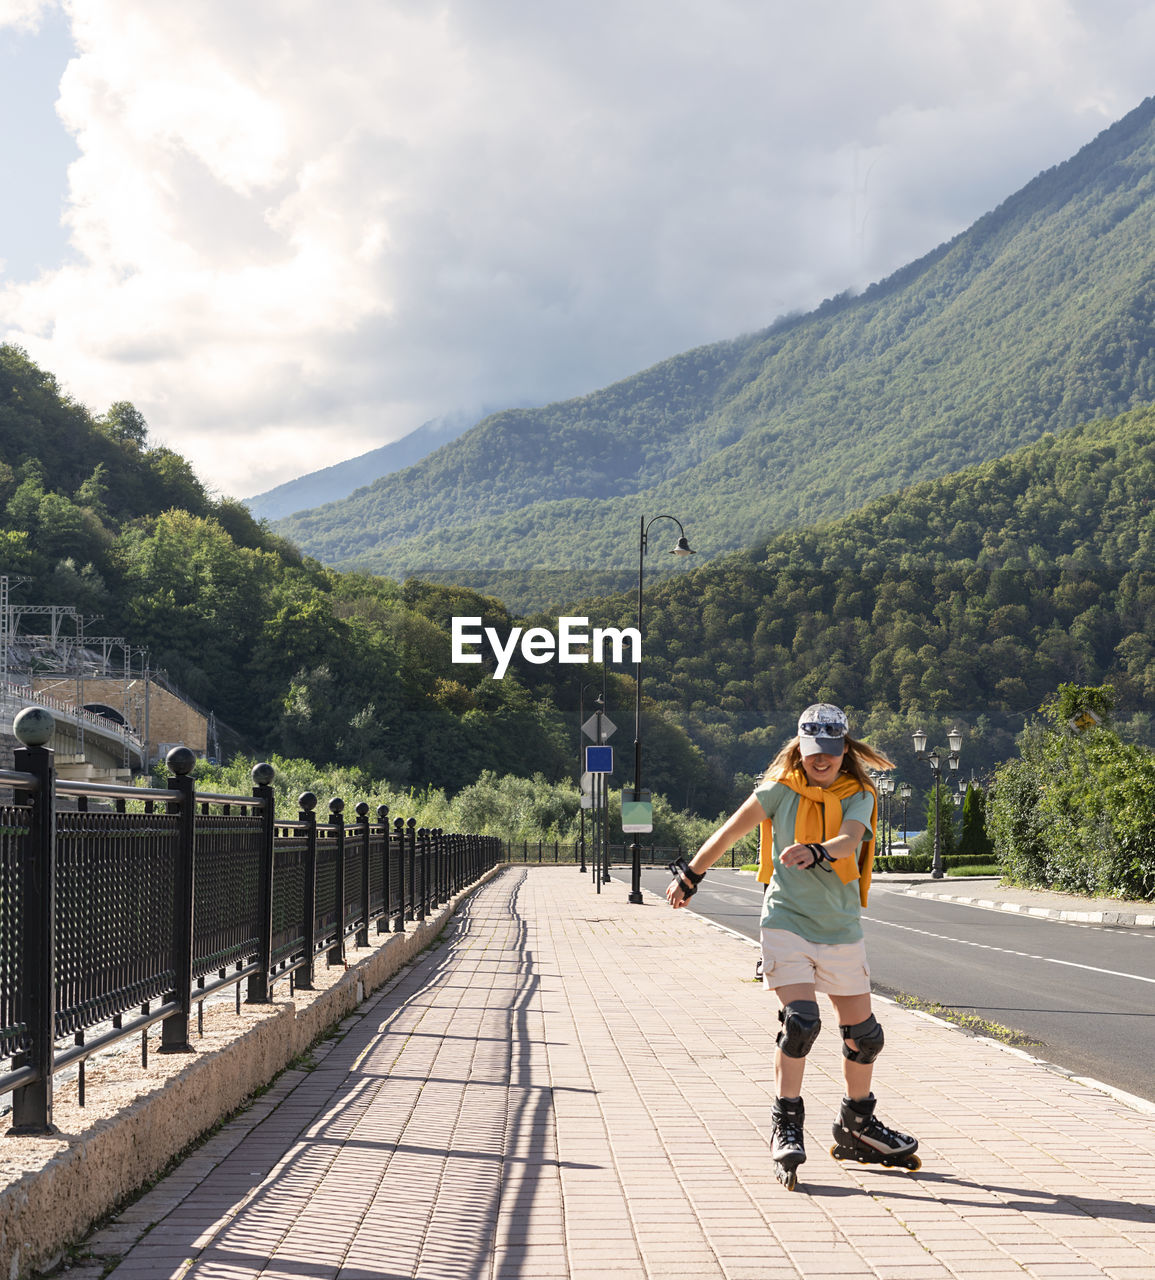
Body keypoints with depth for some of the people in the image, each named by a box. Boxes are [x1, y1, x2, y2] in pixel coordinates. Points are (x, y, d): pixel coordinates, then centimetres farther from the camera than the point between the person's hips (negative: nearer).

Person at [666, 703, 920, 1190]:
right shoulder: (780, 789, -2)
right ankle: (786, 1127, -9)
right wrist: (690, 874, 11)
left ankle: (857, 1128, 29)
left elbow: (849, 839, -23)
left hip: (841, 930, 3)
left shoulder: (858, 796, -1)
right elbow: (731, 833, 7)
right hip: (787, 921, -3)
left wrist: (818, 852, -43)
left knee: (864, 1034, 8)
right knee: (801, 1021, -20)